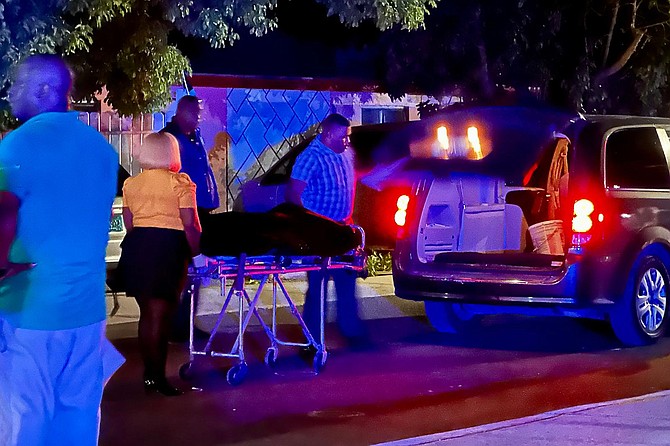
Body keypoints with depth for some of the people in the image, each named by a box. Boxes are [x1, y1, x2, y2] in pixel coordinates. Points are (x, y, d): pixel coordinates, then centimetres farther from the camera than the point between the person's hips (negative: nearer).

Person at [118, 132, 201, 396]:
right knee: (161, 315, -2)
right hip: (169, 247, -5)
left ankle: (149, 374, 22)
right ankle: (157, 377, -2)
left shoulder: (131, 184, 9)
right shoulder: (179, 182, -5)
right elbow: (190, 225, -10)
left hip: (136, 246, 5)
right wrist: (195, 254, -2)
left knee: (147, 313, 15)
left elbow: (129, 224, 9)